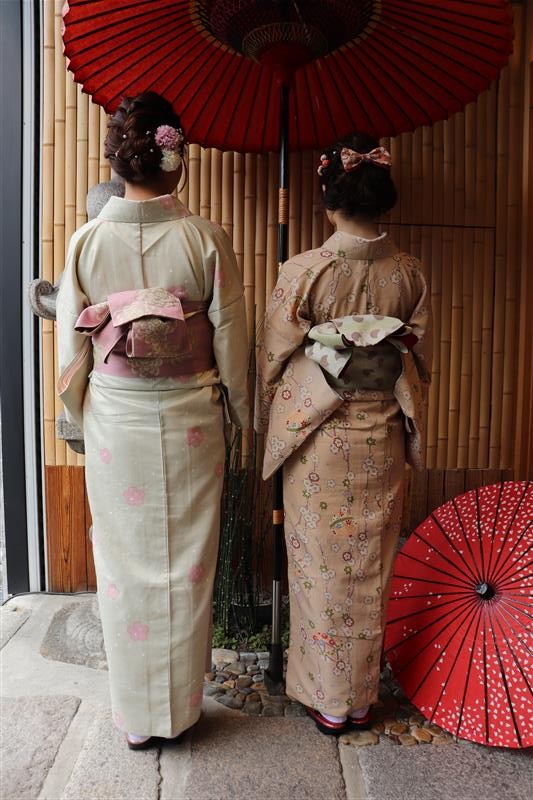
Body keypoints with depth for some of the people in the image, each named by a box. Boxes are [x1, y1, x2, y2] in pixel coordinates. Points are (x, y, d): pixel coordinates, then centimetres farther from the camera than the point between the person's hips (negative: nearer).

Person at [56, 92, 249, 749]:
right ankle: (179, 707, 32)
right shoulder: (206, 239, -9)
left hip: (114, 424, 1)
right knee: (185, 567, 14)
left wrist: (86, 420, 14)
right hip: (189, 423, 0)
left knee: (125, 565, 15)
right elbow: (231, 346, -5)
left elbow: (71, 352, -1)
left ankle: (136, 716, 32)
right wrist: (237, 413, 10)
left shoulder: (86, 241, -5)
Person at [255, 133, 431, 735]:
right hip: (384, 441, 4)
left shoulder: (304, 272, -13)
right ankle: (362, 698, 33)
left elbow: (273, 360, -7)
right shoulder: (410, 273, -3)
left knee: (322, 567, 11)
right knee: (370, 567, 15)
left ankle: (327, 700, 28)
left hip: (317, 442, -3)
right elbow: (421, 359, 6)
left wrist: (267, 425, 9)